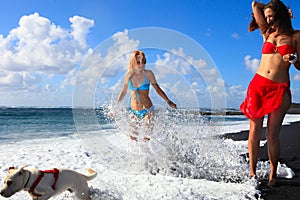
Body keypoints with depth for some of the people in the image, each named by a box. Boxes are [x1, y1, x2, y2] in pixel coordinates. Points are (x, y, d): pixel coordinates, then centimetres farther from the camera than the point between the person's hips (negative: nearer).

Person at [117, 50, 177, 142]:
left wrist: (168, 101, -6)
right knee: (133, 138, 9)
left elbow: (157, 89, 1)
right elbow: (124, 91, 14)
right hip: (133, 111, 3)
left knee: (147, 138, -4)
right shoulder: (128, 75, 1)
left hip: (147, 110, -2)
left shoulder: (148, 74, -5)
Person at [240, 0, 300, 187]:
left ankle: (273, 174, 9)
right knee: (254, 132, -2)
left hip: (280, 89, -2)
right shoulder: (267, 33, 15)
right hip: (258, 85, 3)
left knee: (272, 135, -7)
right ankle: (252, 172, 9)